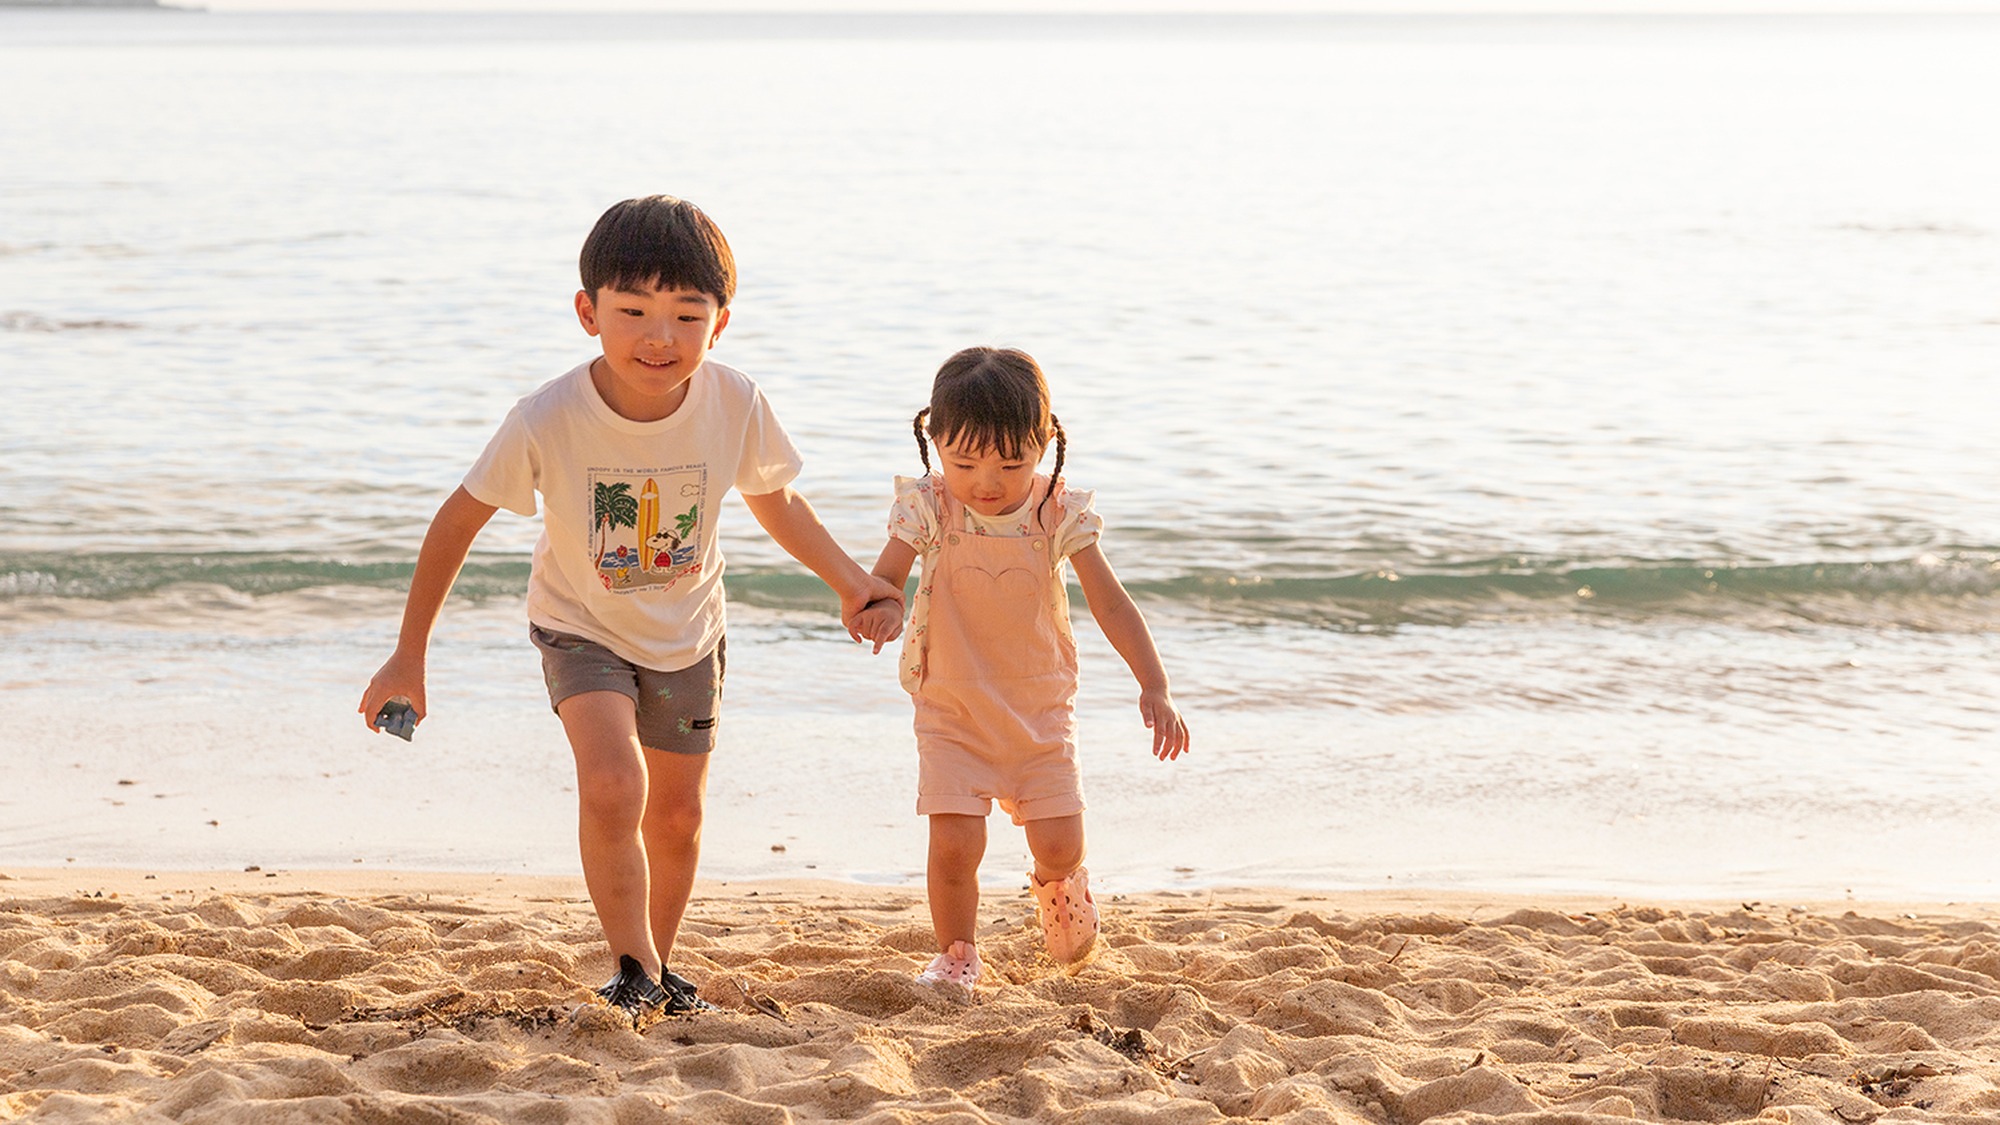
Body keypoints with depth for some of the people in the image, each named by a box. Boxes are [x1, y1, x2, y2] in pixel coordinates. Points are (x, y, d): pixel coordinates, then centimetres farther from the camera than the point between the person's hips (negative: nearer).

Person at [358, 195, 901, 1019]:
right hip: (583, 630, -3)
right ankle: (634, 972, -7)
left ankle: (658, 967, 38)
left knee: (676, 815, 14)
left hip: (686, 633, 3)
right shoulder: (549, 419, -31)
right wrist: (409, 656, -13)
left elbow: (776, 503, -1)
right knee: (613, 788, -24)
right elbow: (458, 520, -17)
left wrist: (849, 580, -7)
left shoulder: (734, 405, -24)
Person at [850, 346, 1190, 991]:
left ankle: (1057, 886, 36)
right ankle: (956, 955, 14)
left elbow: (1111, 605, -10)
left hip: (1041, 705, 1)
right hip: (952, 707, -1)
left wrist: (1155, 687, -19)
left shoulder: (1059, 515, -11)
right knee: (954, 845, -12)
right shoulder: (928, 510, -12)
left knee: (1060, 843, -2)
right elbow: (883, 579, -15)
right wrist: (878, 608, -41)